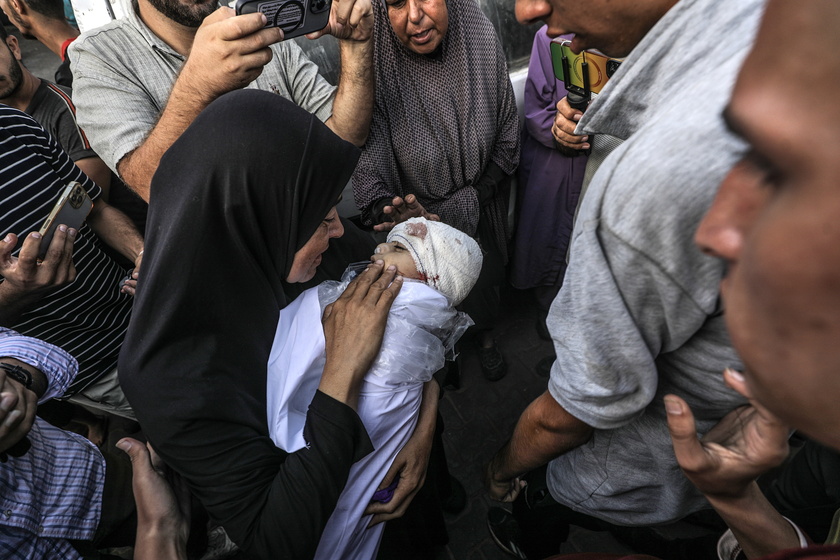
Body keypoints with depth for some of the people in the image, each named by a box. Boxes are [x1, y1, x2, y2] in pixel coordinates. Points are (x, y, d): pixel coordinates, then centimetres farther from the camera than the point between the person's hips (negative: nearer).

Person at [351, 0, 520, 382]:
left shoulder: (482, 42, -19)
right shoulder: (376, 68, -25)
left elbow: (507, 140, -12)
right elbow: (366, 164, -26)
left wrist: (469, 202, -20)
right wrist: (386, 208, -46)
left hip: (483, 209, 2)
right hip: (419, 212, -1)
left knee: (484, 277, 25)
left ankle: (485, 336, 60)